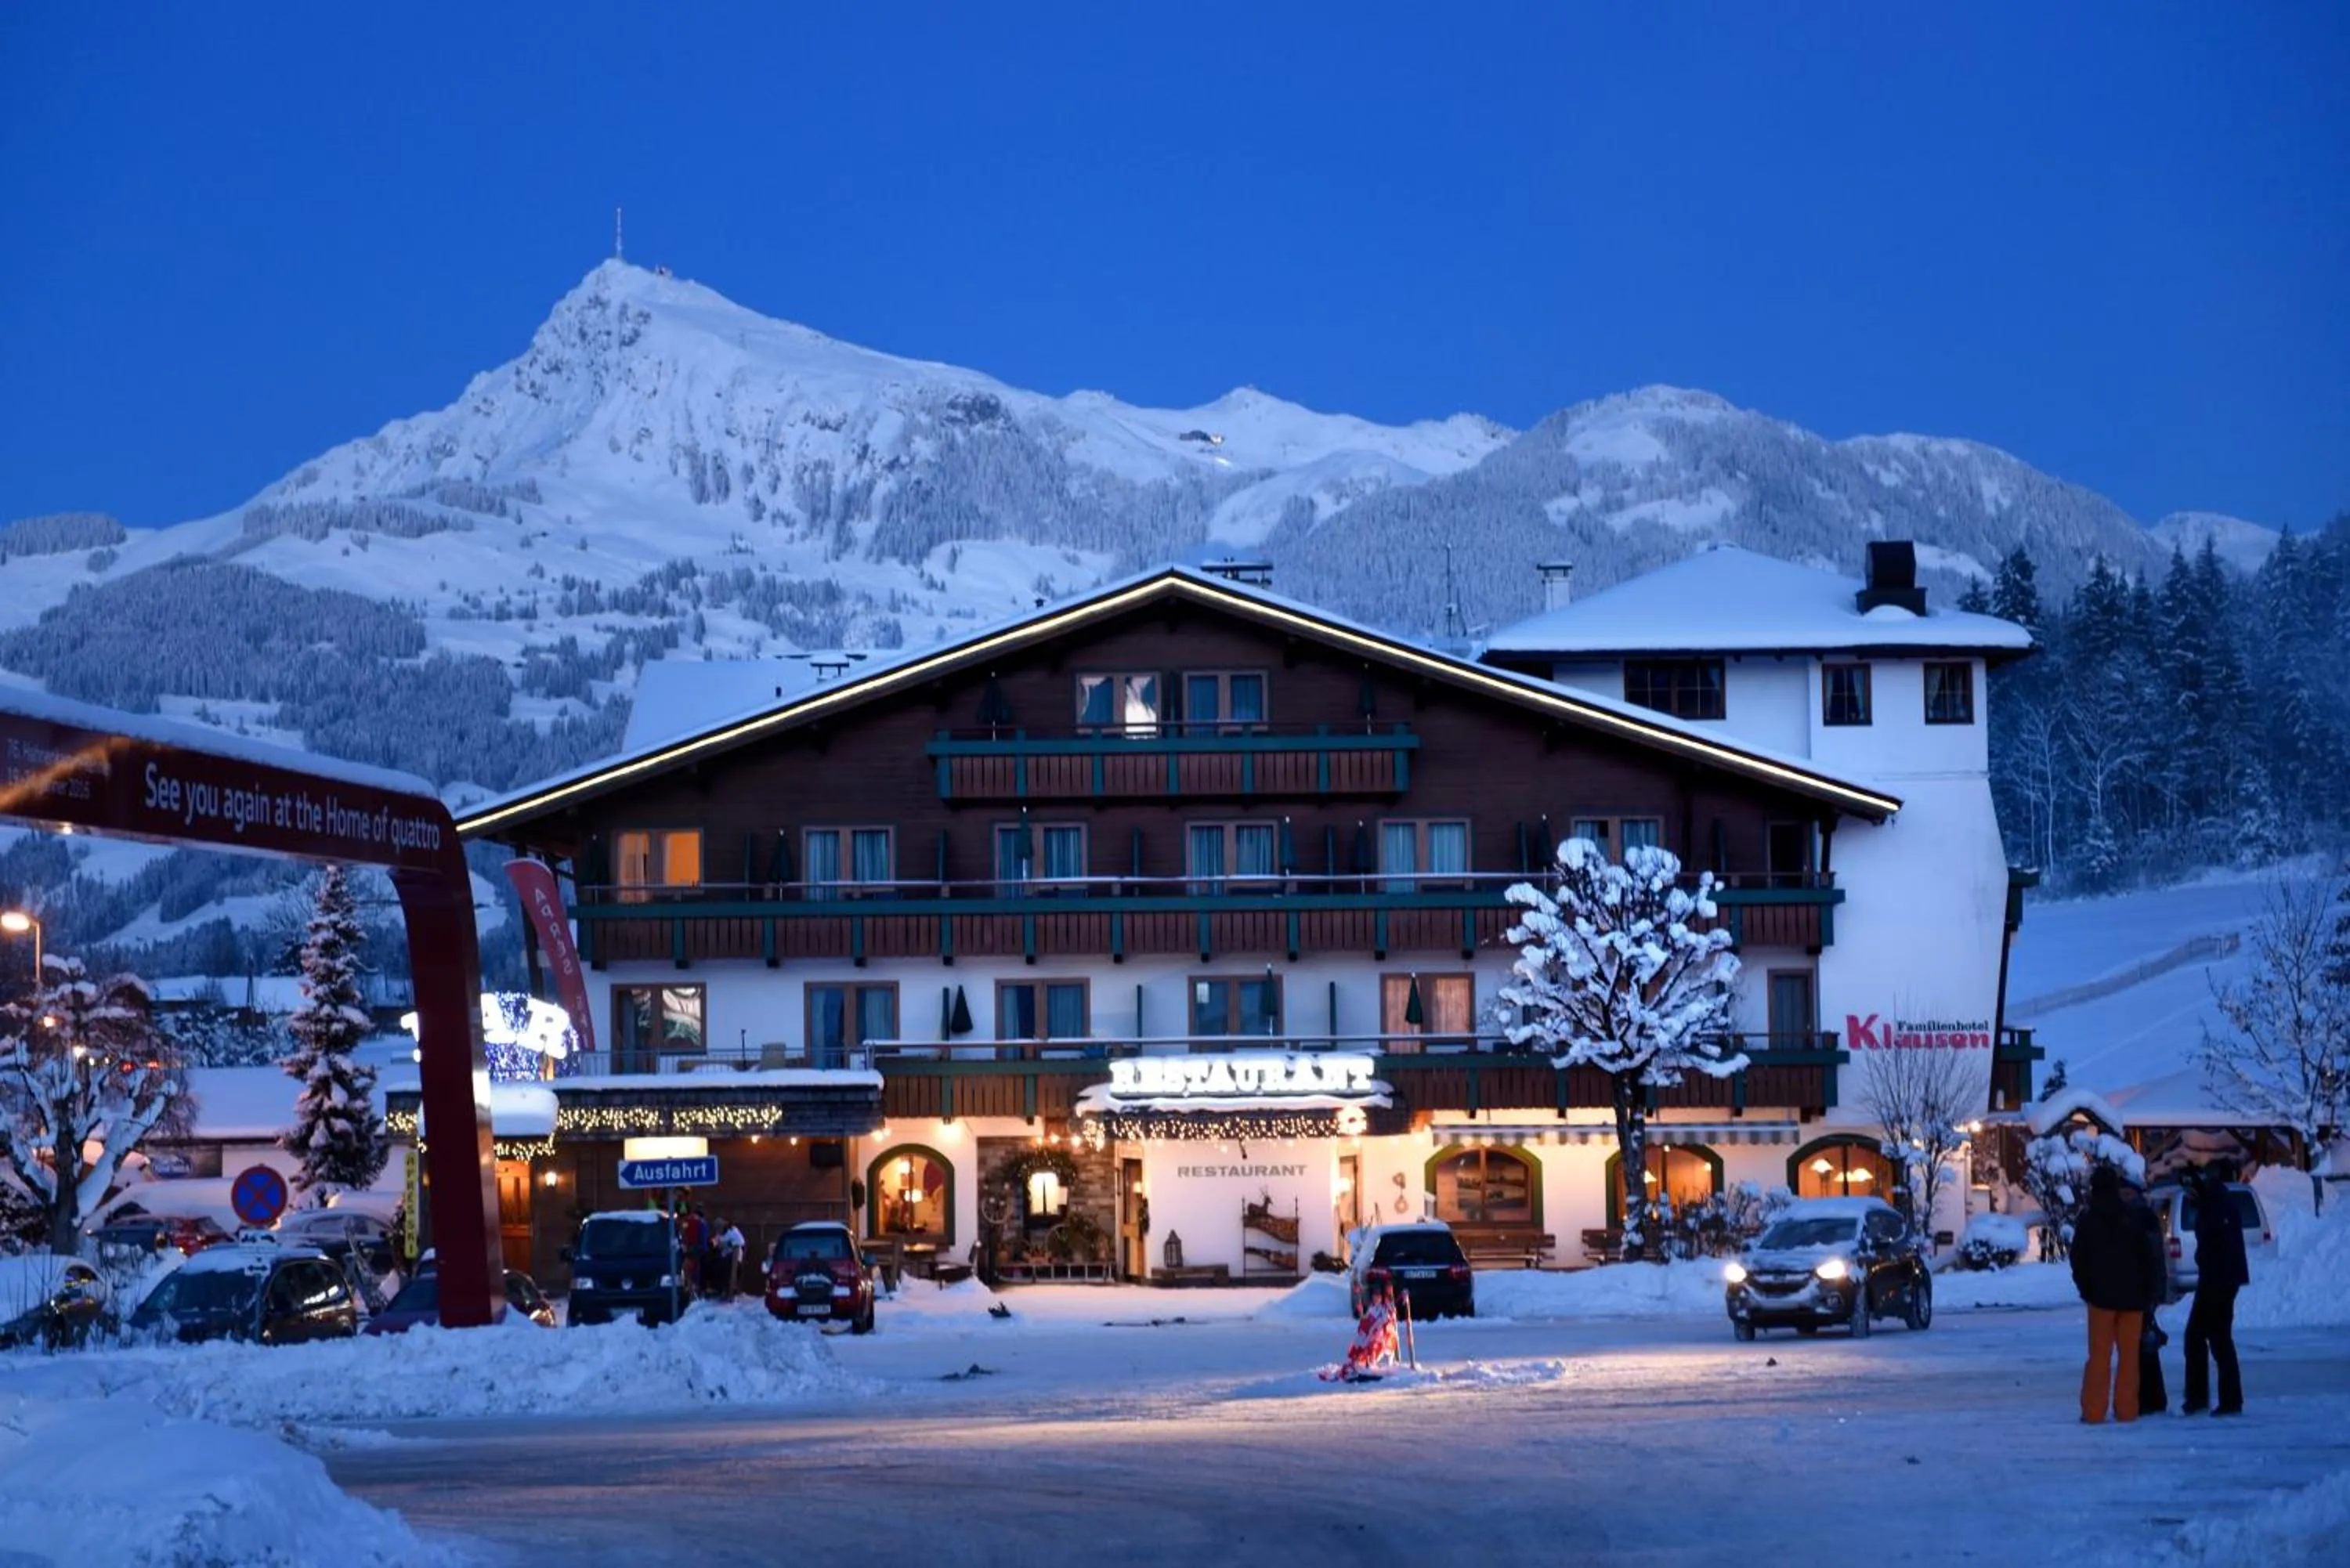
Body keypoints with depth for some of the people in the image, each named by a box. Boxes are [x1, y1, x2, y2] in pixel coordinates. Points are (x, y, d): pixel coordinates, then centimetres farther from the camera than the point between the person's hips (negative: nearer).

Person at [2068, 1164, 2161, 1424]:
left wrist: (2086, 1289, 11)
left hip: (2102, 1296, -1)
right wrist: (2145, 1291, 8)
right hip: (2132, 1297, 1)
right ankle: (2126, 1410, 3)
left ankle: (2093, 1411, -3)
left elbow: (2078, 1259, 0)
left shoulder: (2087, 1220, -1)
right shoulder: (2132, 1220, 2)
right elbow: (2149, 1257, 2)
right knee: (2129, 1356, 6)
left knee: (2099, 1356, 1)